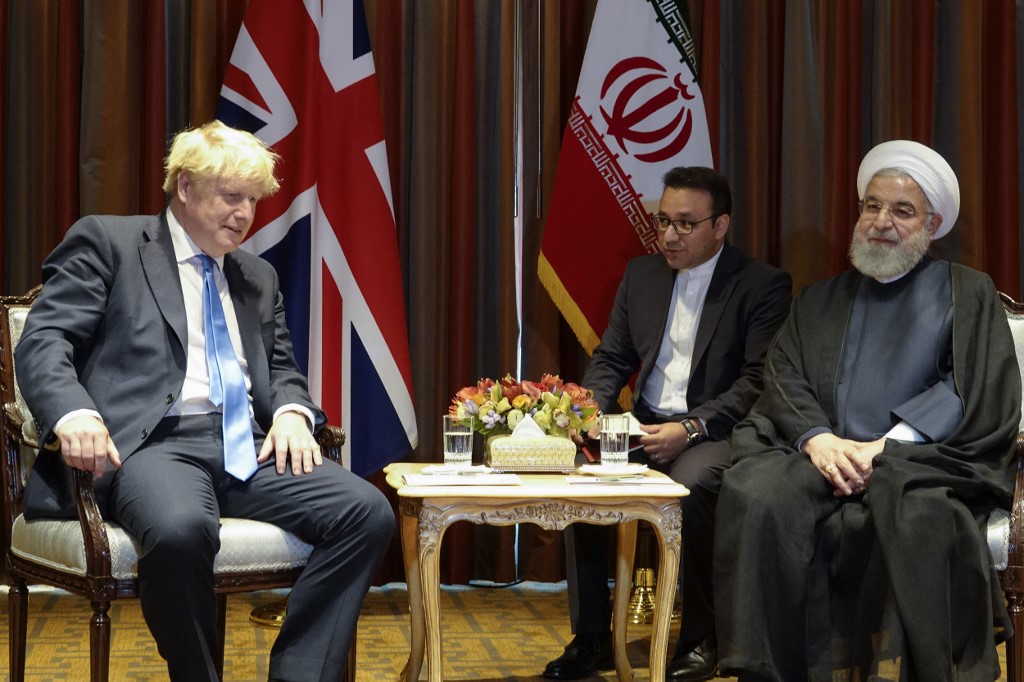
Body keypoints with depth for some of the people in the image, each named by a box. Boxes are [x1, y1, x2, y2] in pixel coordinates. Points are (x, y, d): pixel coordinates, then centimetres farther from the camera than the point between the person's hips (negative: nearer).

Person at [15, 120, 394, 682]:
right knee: (180, 528, -40)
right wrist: (73, 413, -23)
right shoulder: (106, 242, 8)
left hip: (247, 448, 6)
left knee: (368, 512, -20)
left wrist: (292, 411, 2)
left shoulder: (258, 277, 27)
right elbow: (43, 342, -1)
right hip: (153, 443, -6)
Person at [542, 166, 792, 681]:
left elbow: (758, 382, -11)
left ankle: (700, 639, -16)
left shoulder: (764, 286, -4)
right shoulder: (642, 274, 13)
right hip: (645, 425, 5)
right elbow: (611, 358, 13)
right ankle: (592, 638, -12)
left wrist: (690, 429, -23)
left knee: (688, 485, -36)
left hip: (717, 432, -5)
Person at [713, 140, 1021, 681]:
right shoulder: (819, 301, 25)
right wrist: (817, 438, -11)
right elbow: (783, 379, 12)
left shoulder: (966, 294, 15)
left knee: (919, 516, -39)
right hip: (824, 456, 3)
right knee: (755, 498, -30)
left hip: (921, 459, -3)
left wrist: (888, 446, -13)